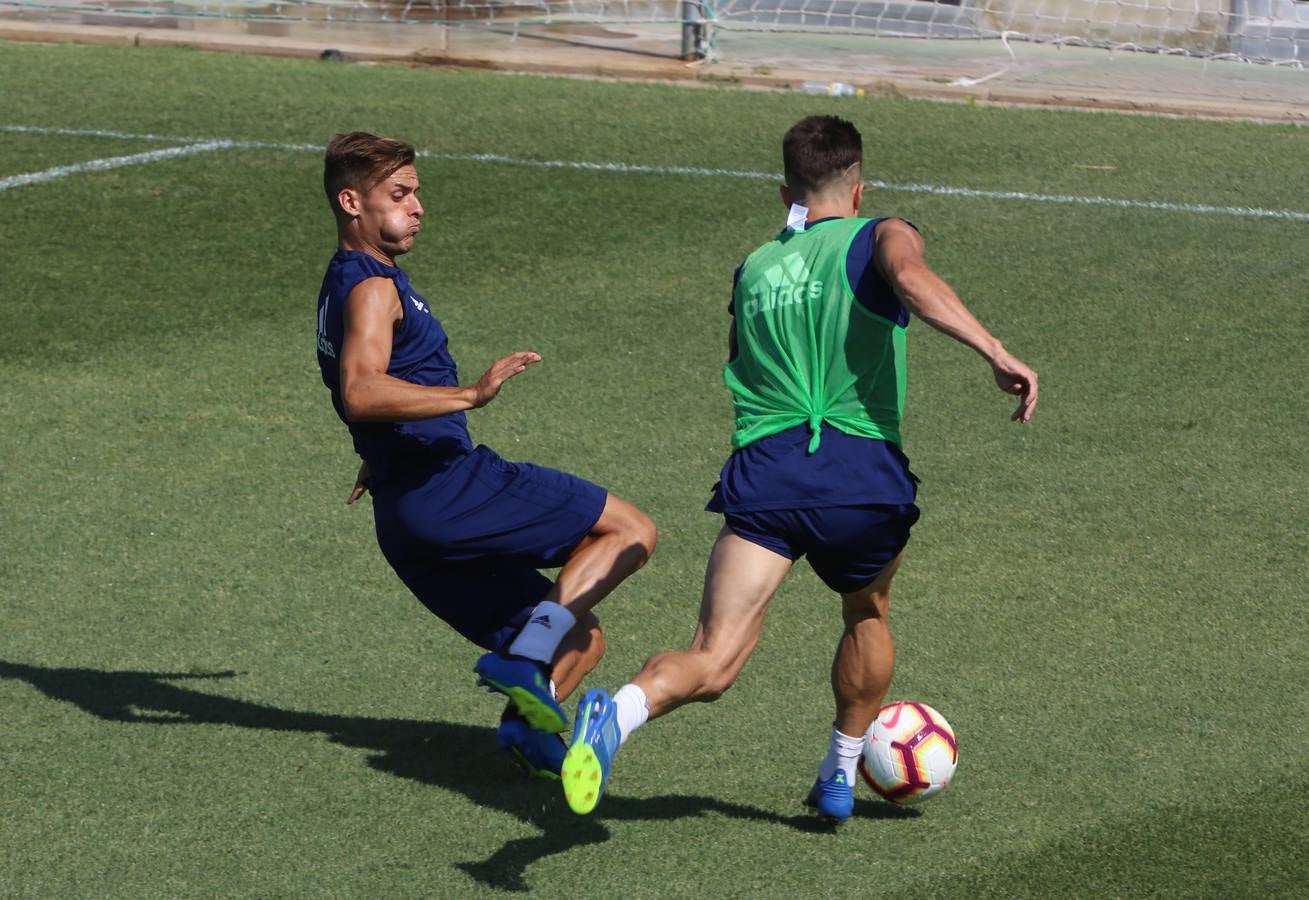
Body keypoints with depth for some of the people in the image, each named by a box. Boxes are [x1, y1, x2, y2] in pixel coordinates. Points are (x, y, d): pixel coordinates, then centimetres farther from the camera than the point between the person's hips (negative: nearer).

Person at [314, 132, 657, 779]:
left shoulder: (341, 288, 22)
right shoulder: (372, 288, -10)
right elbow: (361, 393, -28)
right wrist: (471, 396, -34)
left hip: (404, 525, 9)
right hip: (450, 486, -9)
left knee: (579, 640, 13)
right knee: (631, 531, -8)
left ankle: (526, 719, -16)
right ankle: (526, 657, -23)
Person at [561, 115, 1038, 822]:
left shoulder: (751, 271, 23)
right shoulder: (878, 237, 8)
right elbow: (910, 278, -15)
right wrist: (997, 354, -21)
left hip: (763, 469, 2)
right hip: (865, 475, -2)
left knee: (713, 661, -8)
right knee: (868, 616, 30)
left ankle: (620, 711, -38)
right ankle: (840, 776, 39)